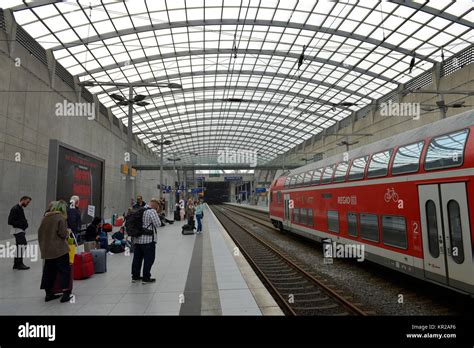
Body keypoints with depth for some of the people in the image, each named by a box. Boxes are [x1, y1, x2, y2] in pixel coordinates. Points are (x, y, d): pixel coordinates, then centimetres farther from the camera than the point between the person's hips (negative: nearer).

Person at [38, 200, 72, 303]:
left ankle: (48, 294, 25)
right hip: (59, 249, -6)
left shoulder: (45, 217, 8)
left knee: (49, 271, 16)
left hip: (46, 250, 7)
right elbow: (63, 234, -16)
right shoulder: (61, 218, -12)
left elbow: (40, 232, 13)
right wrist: (68, 232, 6)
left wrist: (42, 245, 22)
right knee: (64, 270, 3)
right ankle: (65, 294, 1)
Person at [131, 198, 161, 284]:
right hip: (148, 239, -8)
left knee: (137, 258, 16)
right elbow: (158, 224, -14)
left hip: (137, 239, 8)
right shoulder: (153, 211, -13)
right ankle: (146, 278, 7)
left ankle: (135, 276, 26)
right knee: (149, 259, 3)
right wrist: (157, 216, 1)